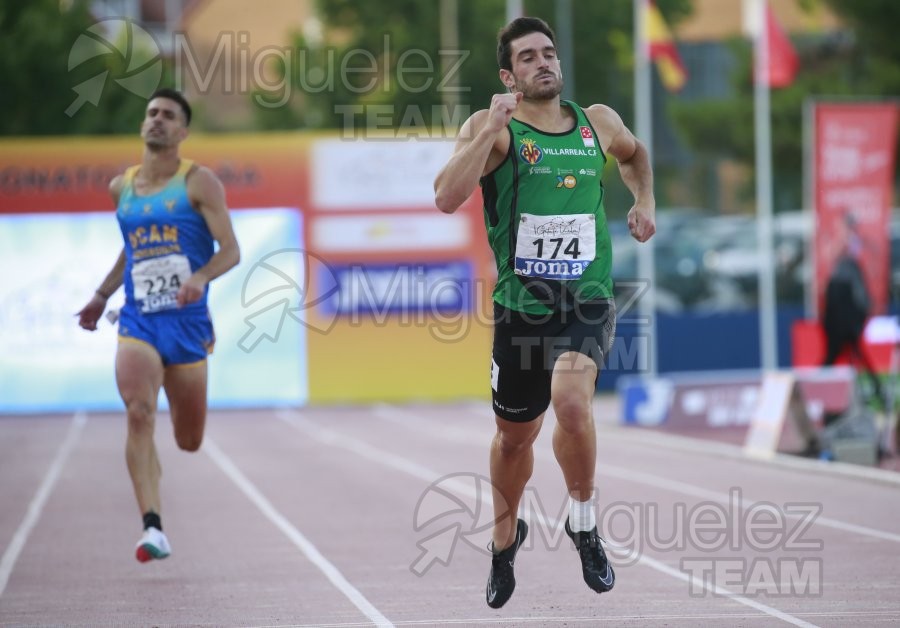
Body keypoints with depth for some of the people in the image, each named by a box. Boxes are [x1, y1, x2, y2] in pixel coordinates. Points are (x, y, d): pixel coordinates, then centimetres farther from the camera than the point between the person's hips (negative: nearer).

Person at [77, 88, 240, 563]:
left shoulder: (199, 182, -2)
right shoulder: (121, 187, 11)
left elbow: (230, 250, -8)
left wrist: (201, 277, -26)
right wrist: (102, 296, 22)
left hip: (187, 323, -2)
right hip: (137, 322, 2)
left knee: (190, 442, 9)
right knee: (138, 414, -24)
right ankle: (153, 529, -27)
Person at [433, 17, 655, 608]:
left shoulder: (598, 123, 7)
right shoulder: (491, 128, -5)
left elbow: (633, 152, 32)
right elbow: (447, 198, -22)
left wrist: (645, 200, 16)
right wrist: (491, 130, -26)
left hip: (587, 303, 0)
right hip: (520, 307, 0)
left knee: (572, 399, -29)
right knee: (515, 435, 15)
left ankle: (584, 520, -6)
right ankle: (505, 540, 44)